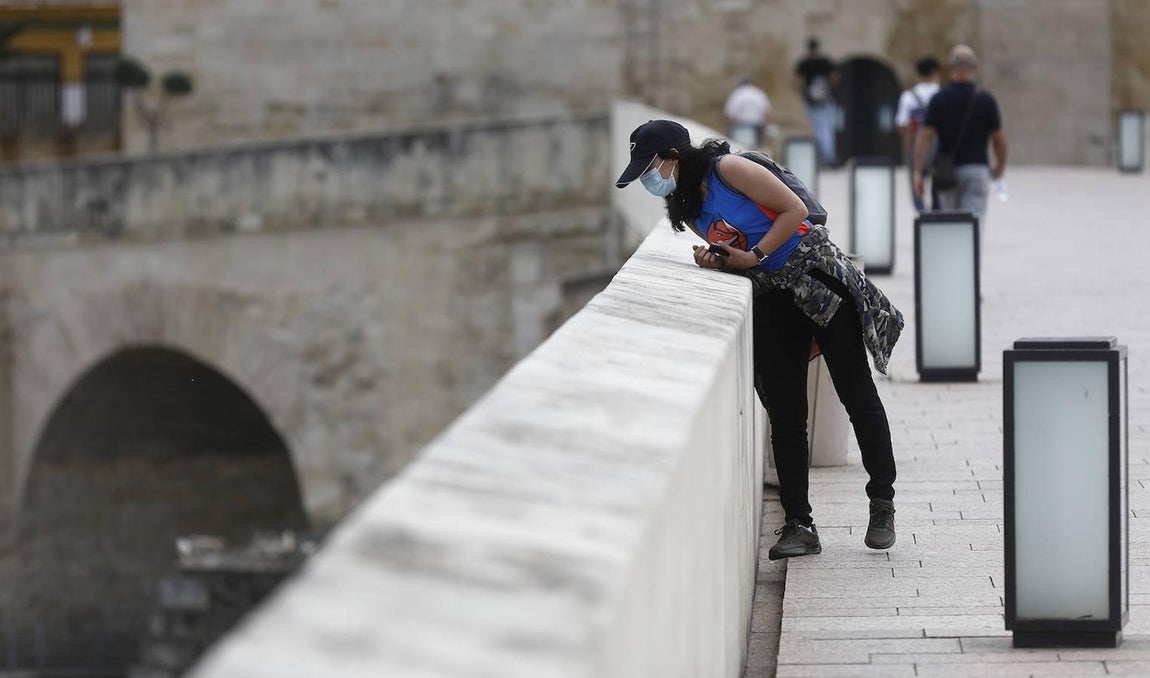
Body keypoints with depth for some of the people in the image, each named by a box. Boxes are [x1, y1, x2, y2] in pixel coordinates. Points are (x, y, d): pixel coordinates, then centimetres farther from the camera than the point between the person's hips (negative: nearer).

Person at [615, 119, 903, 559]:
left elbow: (794, 210, -14)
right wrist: (716, 260, -6)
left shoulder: (728, 169, -13)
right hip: (771, 298, 7)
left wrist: (753, 256, -15)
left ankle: (883, 503, 11)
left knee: (857, 395, -2)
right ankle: (799, 525, 2)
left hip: (816, 274, -7)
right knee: (785, 415, 0)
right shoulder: (686, 209, 10)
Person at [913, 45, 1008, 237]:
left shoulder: (938, 99, -3)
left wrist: (918, 172, -8)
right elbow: (999, 138, 1)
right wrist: (1000, 166, 19)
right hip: (976, 169, -1)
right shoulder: (986, 100, -4)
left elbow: (925, 136, -9)